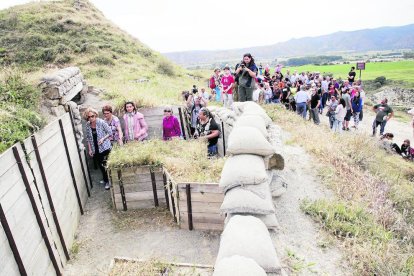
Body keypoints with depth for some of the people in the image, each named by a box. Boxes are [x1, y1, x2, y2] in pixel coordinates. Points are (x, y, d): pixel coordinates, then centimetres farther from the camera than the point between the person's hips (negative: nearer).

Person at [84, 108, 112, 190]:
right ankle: (105, 178, 34)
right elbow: (88, 138, 8)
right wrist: (90, 149, 6)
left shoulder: (101, 122, -13)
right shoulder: (87, 125, 0)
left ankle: (107, 181, 12)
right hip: (95, 149, 5)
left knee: (104, 165, -3)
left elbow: (110, 132, -6)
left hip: (104, 147, -5)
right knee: (100, 165, 14)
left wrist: (103, 138, -19)